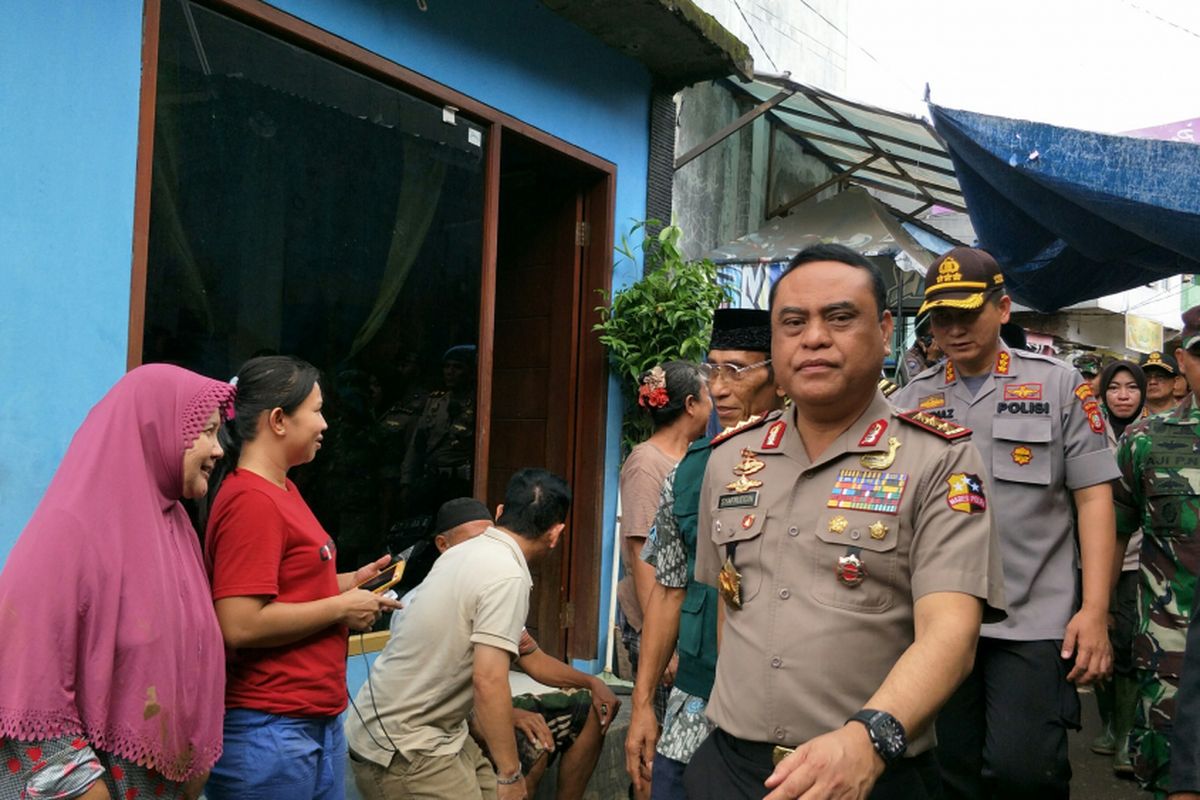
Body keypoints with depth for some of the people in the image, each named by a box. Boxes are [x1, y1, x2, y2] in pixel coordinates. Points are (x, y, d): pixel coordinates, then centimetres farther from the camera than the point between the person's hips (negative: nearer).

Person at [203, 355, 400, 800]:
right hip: (270, 733, -9)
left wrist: (351, 582, 6)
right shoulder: (252, 501, -19)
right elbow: (241, 625, -25)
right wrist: (342, 607, -16)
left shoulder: (282, 491, 10)